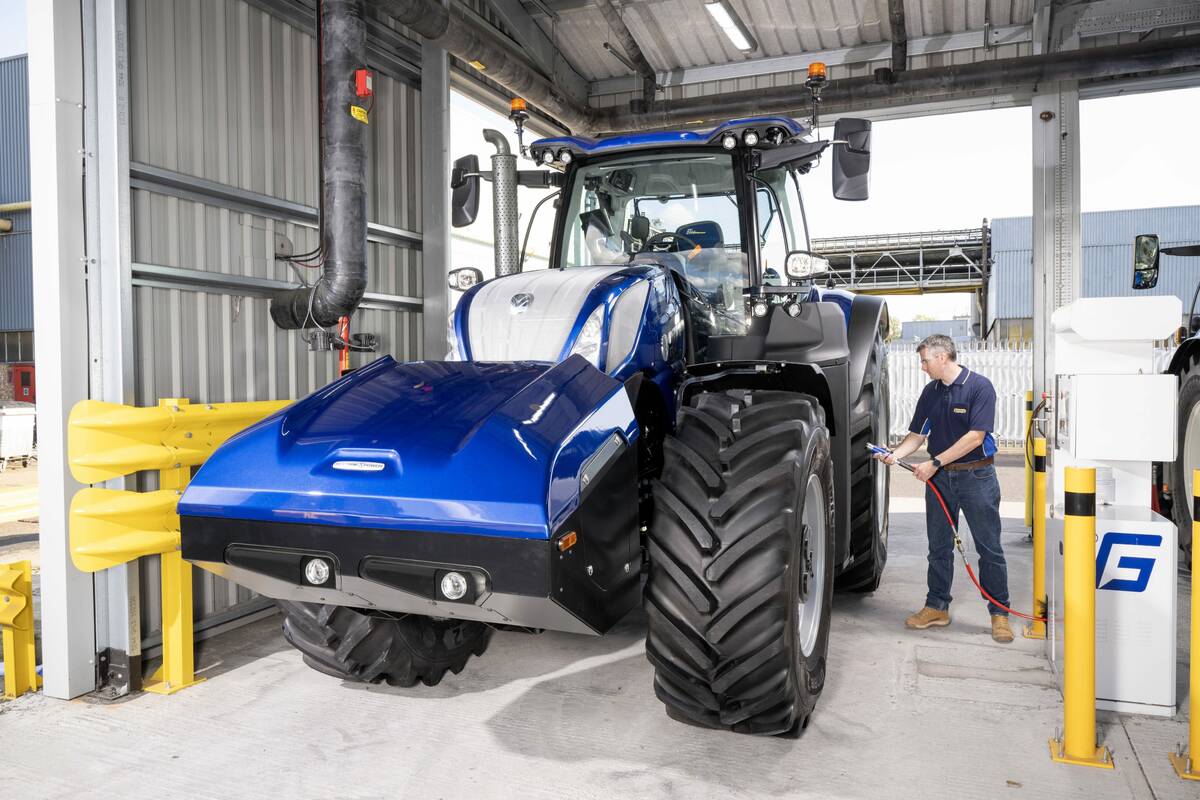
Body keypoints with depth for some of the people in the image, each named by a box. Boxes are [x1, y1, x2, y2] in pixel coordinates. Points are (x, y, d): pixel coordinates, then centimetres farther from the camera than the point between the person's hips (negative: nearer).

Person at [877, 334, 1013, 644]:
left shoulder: (979, 386, -11)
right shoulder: (930, 391, 8)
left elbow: (975, 436, -18)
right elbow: (918, 434, 10)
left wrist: (935, 463, -19)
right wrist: (895, 454, -9)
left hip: (976, 476, -5)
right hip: (939, 478, 6)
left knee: (989, 548, 2)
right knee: (939, 547, 11)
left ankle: (999, 613, 12)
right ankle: (937, 607, 21)